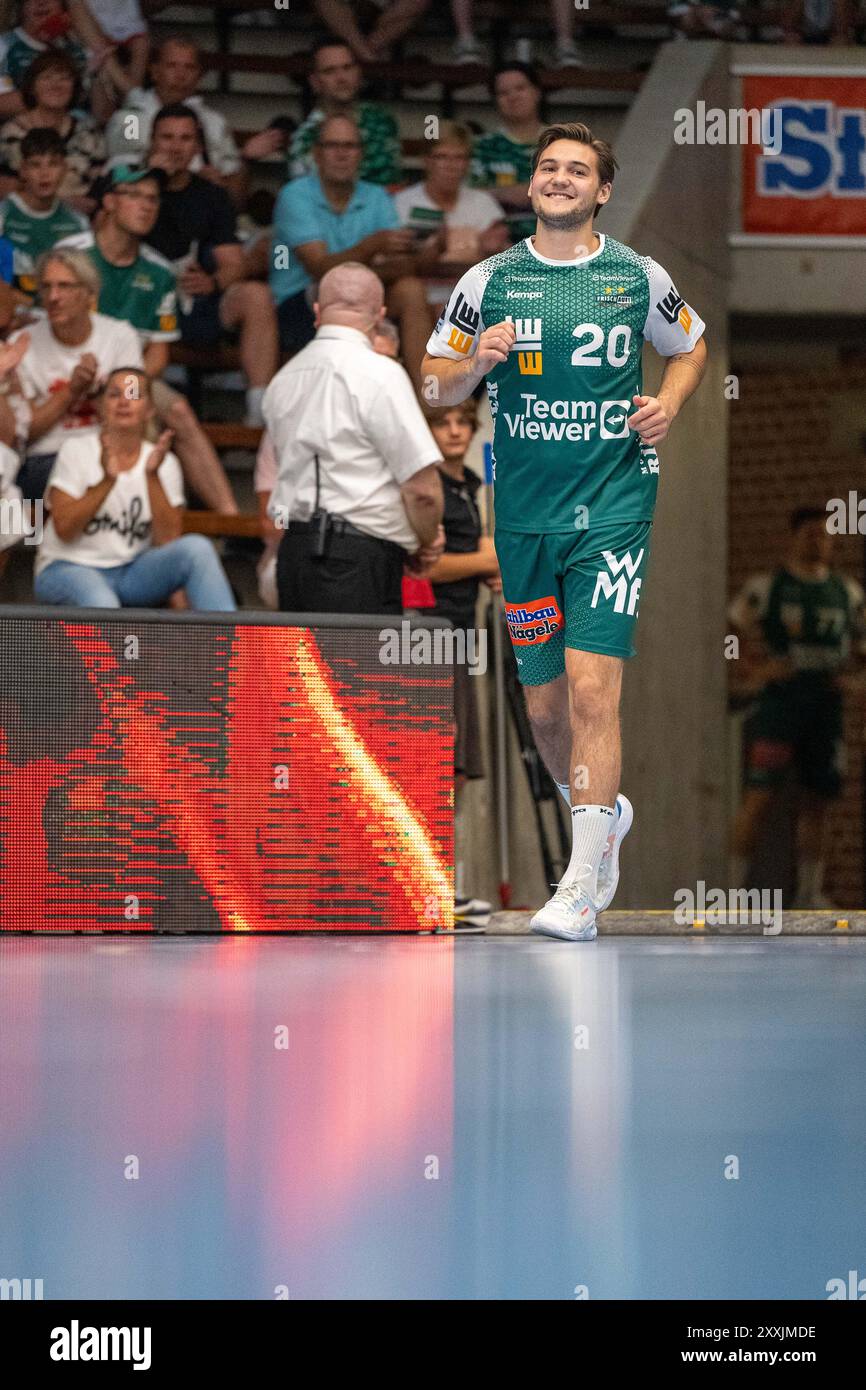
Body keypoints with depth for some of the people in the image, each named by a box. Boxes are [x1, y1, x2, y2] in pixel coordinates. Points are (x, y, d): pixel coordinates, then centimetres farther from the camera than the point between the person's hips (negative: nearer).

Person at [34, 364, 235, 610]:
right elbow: (63, 528, -12)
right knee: (101, 603, -39)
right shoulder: (75, 451, -1)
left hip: (131, 573, 3)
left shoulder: (164, 463, 5)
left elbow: (167, 540, -6)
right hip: (71, 568, -3)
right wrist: (107, 481, -24)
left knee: (197, 548, -24)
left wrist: (152, 477, -17)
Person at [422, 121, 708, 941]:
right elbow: (434, 384, 10)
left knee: (591, 685, -15)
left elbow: (689, 346, 21)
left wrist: (668, 404, 1)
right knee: (543, 702, 10)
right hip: (524, 513, 3)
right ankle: (606, 813, 39)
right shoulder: (489, 281, 5)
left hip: (613, 509, -3)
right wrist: (476, 363, -11)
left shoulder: (638, 278, 3)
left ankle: (581, 889, -16)